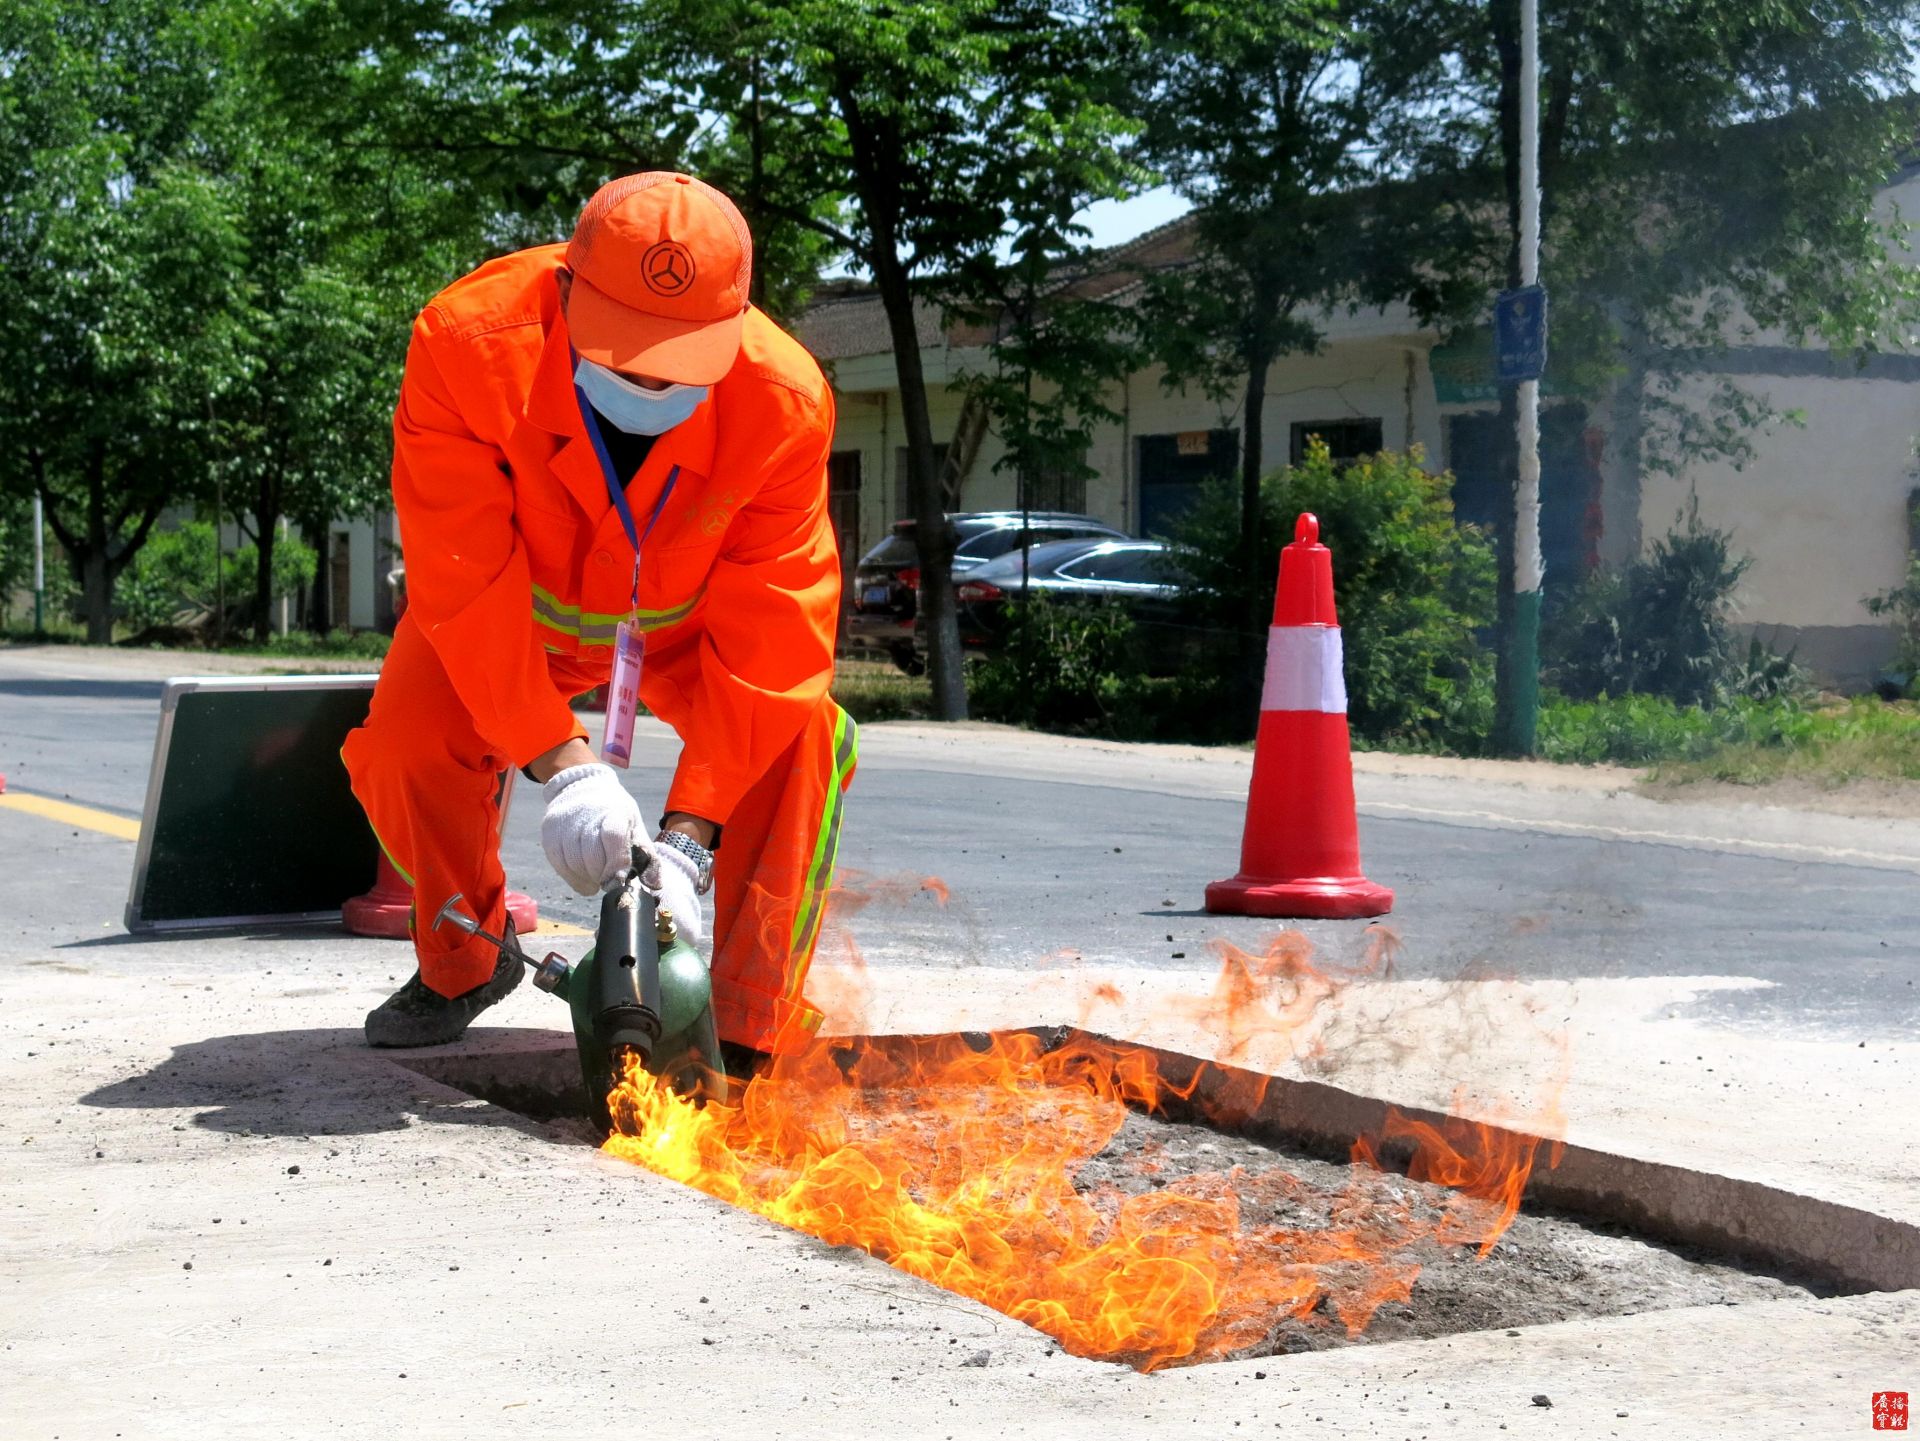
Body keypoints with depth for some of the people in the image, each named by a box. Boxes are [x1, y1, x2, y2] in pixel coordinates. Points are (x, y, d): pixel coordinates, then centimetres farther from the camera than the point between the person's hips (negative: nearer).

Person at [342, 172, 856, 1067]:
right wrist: (559, 762, -43)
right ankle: (462, 966, 10)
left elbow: (766, 634, -32)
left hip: (690, 617, 0)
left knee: (799, 732, -25)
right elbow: (465, 580, -35)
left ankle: (756, 1039, -14)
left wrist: (688, 836, -39)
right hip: (517, 601, 0)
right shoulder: (466, 345, -37)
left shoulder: (787, 401, -35)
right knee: (405, 748, -22)